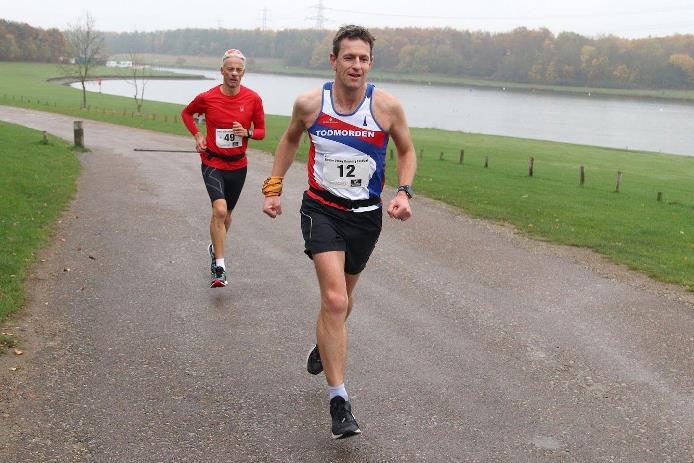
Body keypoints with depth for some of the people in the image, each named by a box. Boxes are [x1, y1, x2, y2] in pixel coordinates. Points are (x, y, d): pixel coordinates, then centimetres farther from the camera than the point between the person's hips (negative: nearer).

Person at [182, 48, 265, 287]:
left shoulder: (253, 99, -5)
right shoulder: (207, 98, -7)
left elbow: (261, 131, 4)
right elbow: (186, 113, 13)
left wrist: (247, 132, -17)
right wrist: (197, 135, -1)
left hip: (238, 165, 3)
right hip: (213, 163, -3)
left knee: (226, 213, 18)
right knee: (220, 210, -22)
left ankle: (215, 248, 46)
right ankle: (219, 267, -18)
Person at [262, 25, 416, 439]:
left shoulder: (387, 106, -10)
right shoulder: (310, 103, -9)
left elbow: (407, 151, 6)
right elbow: (291, 139, 12)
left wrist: (404, 192, -10)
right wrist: (274, 186, 8)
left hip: (366, 215, 2)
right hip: (322, 209, -2)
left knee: (343, 297, 21)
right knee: (335, 300, -18)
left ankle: (326, 345, 55)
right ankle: (339, 401, -13)